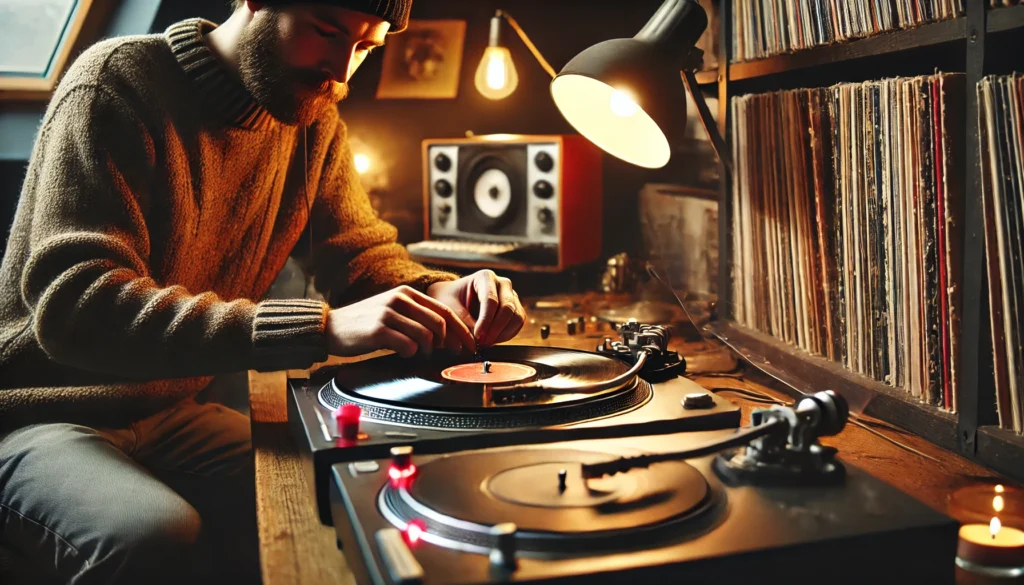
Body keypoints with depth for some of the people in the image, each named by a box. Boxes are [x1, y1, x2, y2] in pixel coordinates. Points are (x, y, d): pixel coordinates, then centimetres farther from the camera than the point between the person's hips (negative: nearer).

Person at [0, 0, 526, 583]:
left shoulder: (315, 121, 2)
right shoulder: (118, 82, -19)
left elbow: (361, 249, 7)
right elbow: (74, 305, -30)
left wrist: (440, 294, -19)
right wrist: (321, 327, -40)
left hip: (172, 413, 6)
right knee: (158, 536, -34)